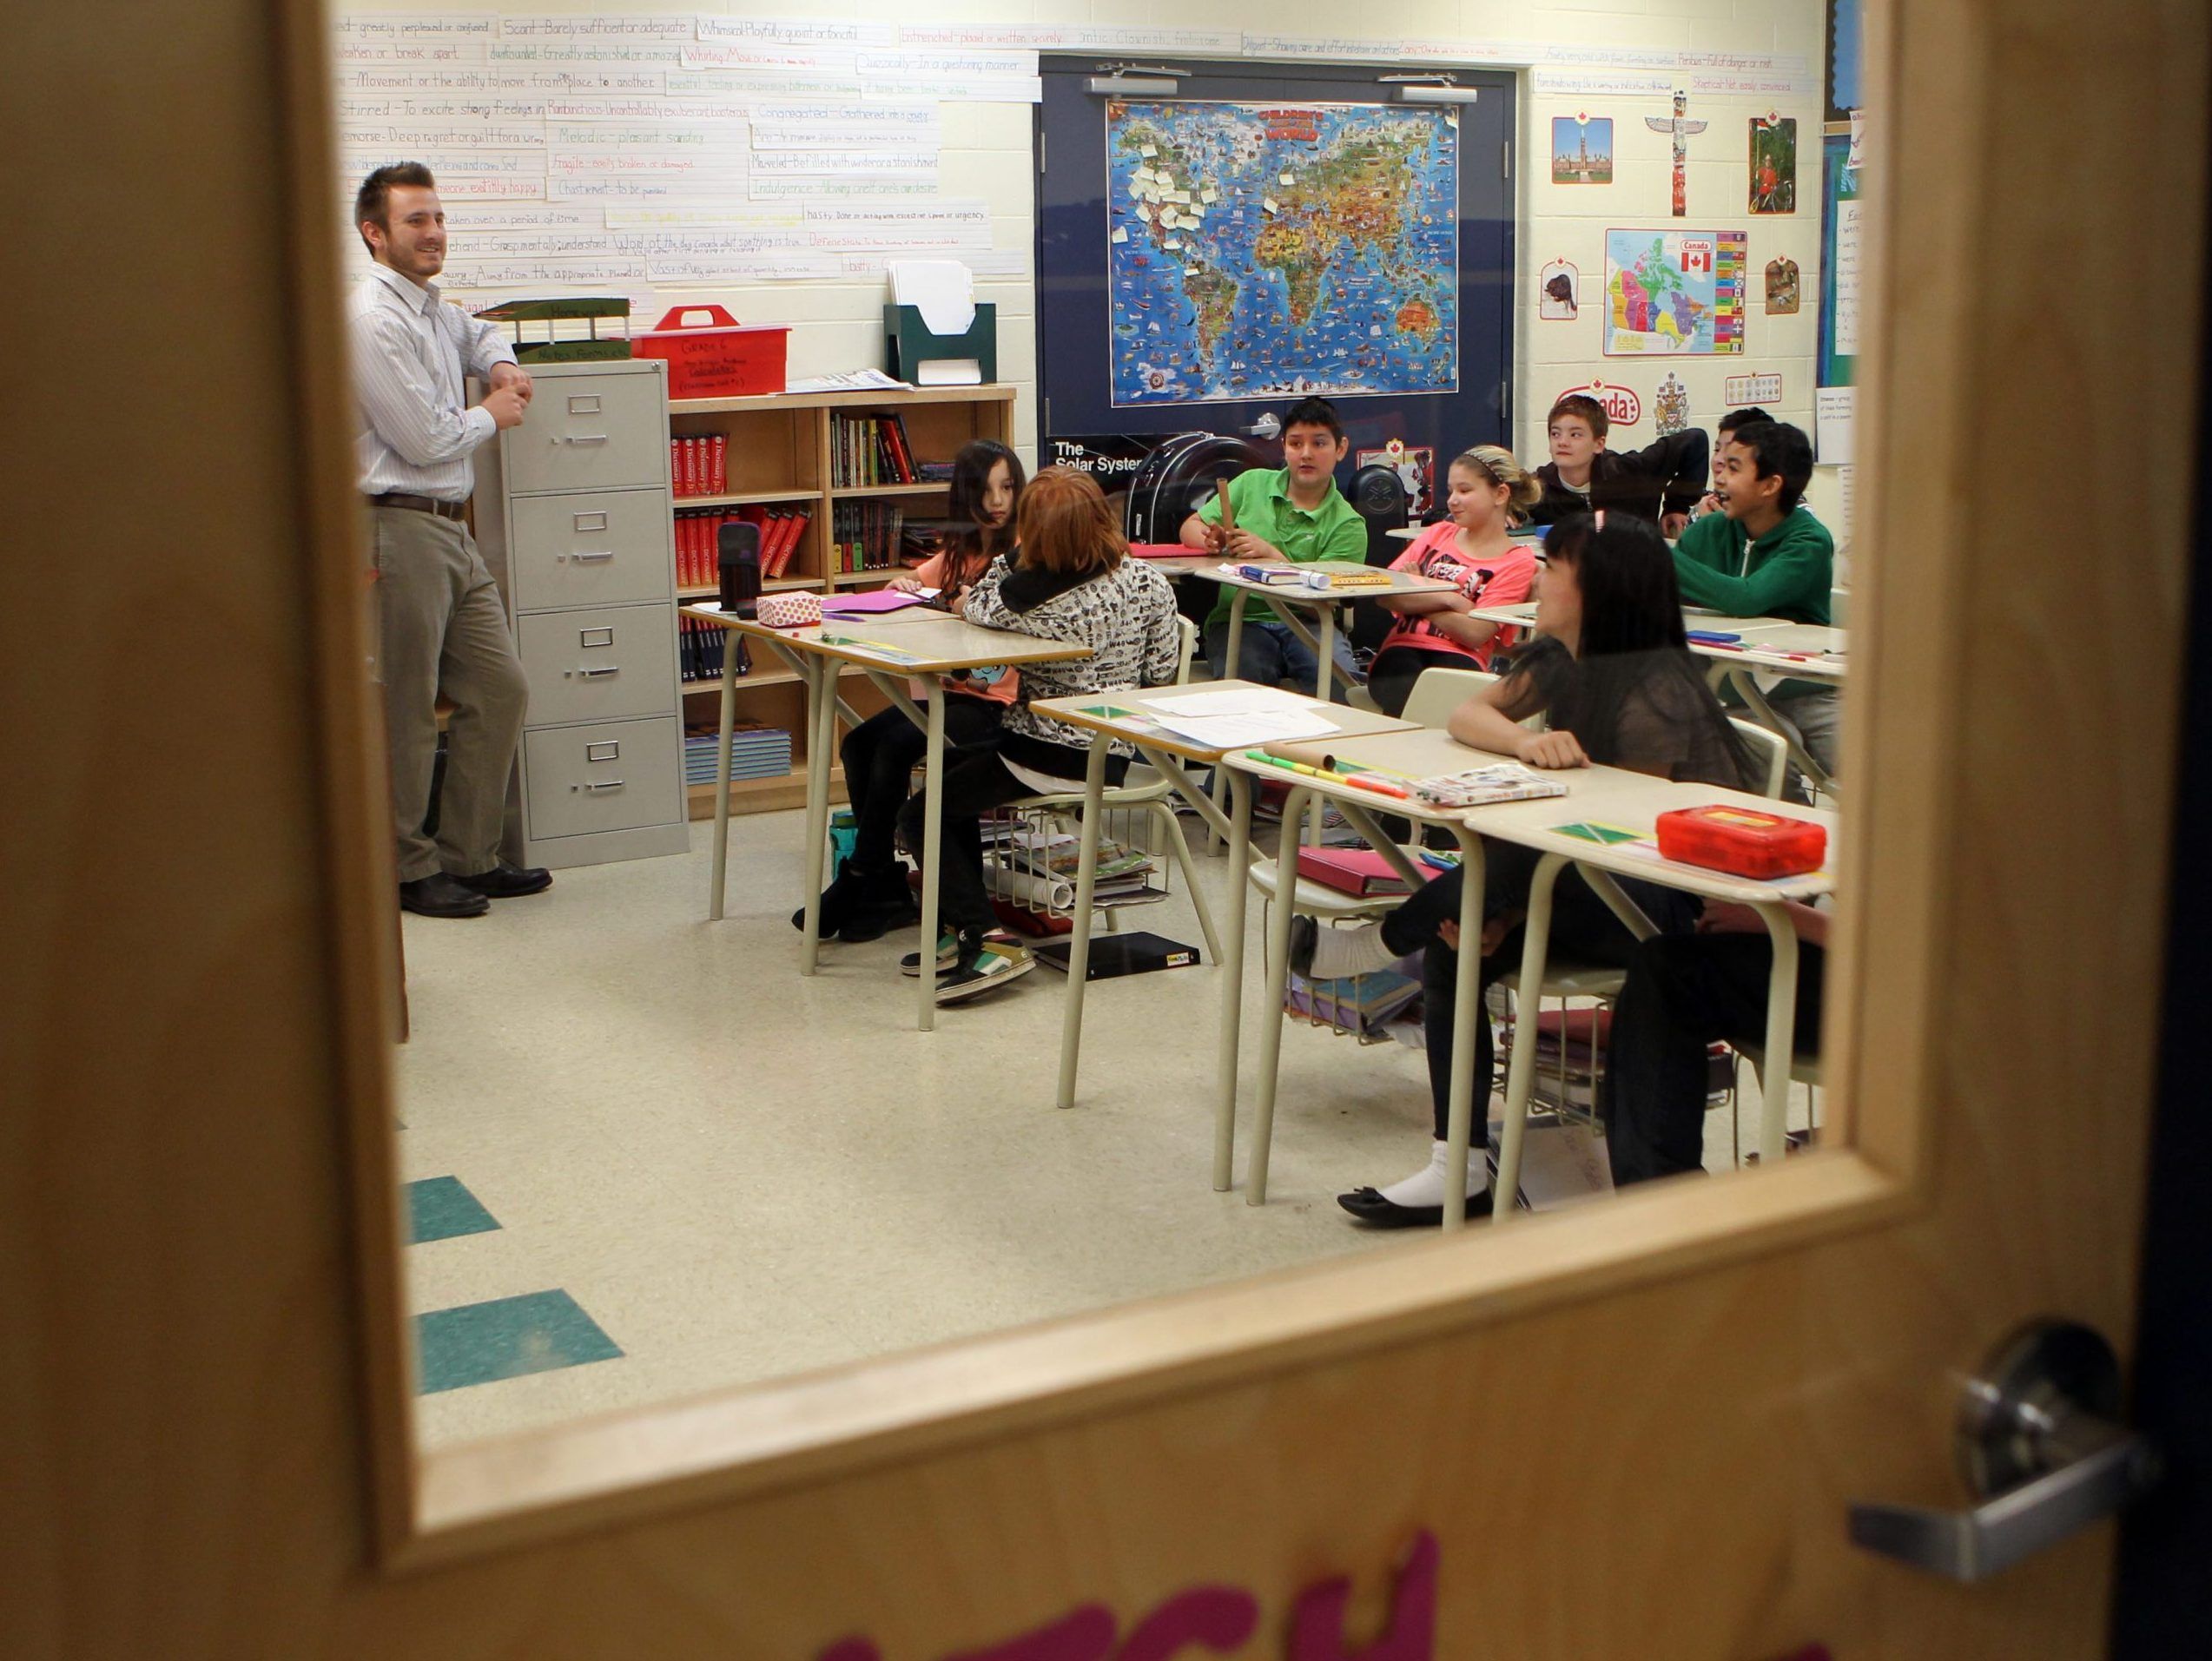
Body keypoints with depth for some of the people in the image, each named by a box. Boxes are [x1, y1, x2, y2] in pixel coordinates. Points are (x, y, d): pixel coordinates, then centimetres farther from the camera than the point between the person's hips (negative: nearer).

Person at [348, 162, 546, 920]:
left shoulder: (433, 308, 14)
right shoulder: (375, 319, -15)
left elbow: (480, 332, 38)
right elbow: (424, 440, -17)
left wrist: (502, 366, 15)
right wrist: (493, 415, 1)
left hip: (450, 529, 10)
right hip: (400, 526, -10)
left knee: (500, 692, 11)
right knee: (406, 712, -1)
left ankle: (470, 857, 21)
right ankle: (408, 869, 11)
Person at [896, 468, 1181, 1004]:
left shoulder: (1026, 599, -20)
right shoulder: (1148, 582, -6)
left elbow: (973, 607, 1)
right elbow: (1161, 671, 4)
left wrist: (1013, 555, -1)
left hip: (1047, 757, -8)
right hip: (1112, 756, 8)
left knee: (921, 815, 7)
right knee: (954, 766, 27)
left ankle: (985, 944, -5)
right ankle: (963, 926, 27)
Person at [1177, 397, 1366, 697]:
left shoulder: (1348, 525, 3)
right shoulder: (1252, 484, 14)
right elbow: (1191, 526, 17)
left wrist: (1271, 554, -18)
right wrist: (1209, 540, -7)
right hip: (1239, 619, 1)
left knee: (1341, 683, -32)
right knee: (1245, 677, -34)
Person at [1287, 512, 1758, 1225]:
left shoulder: (1656, 693, -22)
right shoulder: (1558, 660, 4)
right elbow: (1466, 714, -2)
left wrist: (1506, 913, -22)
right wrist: (1524, 740, -26)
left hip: (1671, 906, -9)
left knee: (1523, 858, -33)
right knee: (1453, 953, -8)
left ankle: (1379, 943, -8)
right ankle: (1459, 1172, -4)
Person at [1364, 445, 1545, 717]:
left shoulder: (1517, 561, 8)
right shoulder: (1438, 534, 23)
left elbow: (1474, 633, -6)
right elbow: (1383, 595, 8)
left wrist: (1415, 599, 2)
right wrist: (1448, 598, -4)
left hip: (1458, 657, -2)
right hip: (1402, 647, 2)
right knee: (1403, 695, -35)